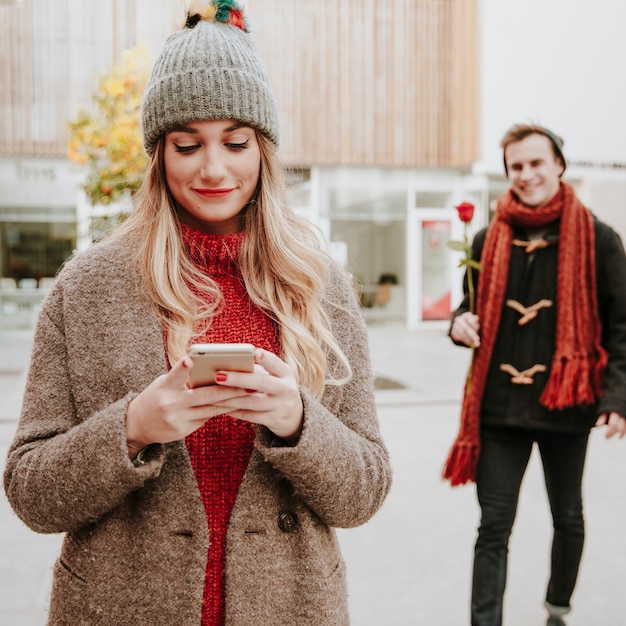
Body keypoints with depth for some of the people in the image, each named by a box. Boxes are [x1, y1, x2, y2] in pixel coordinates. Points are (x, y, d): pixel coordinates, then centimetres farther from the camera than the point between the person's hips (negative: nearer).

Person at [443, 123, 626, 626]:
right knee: (494, 529, 2)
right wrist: (460, 323, -6)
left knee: (568, 518, 19)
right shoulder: (490, 239, 5)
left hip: (566, 405, -1)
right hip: (499, 407, 1)